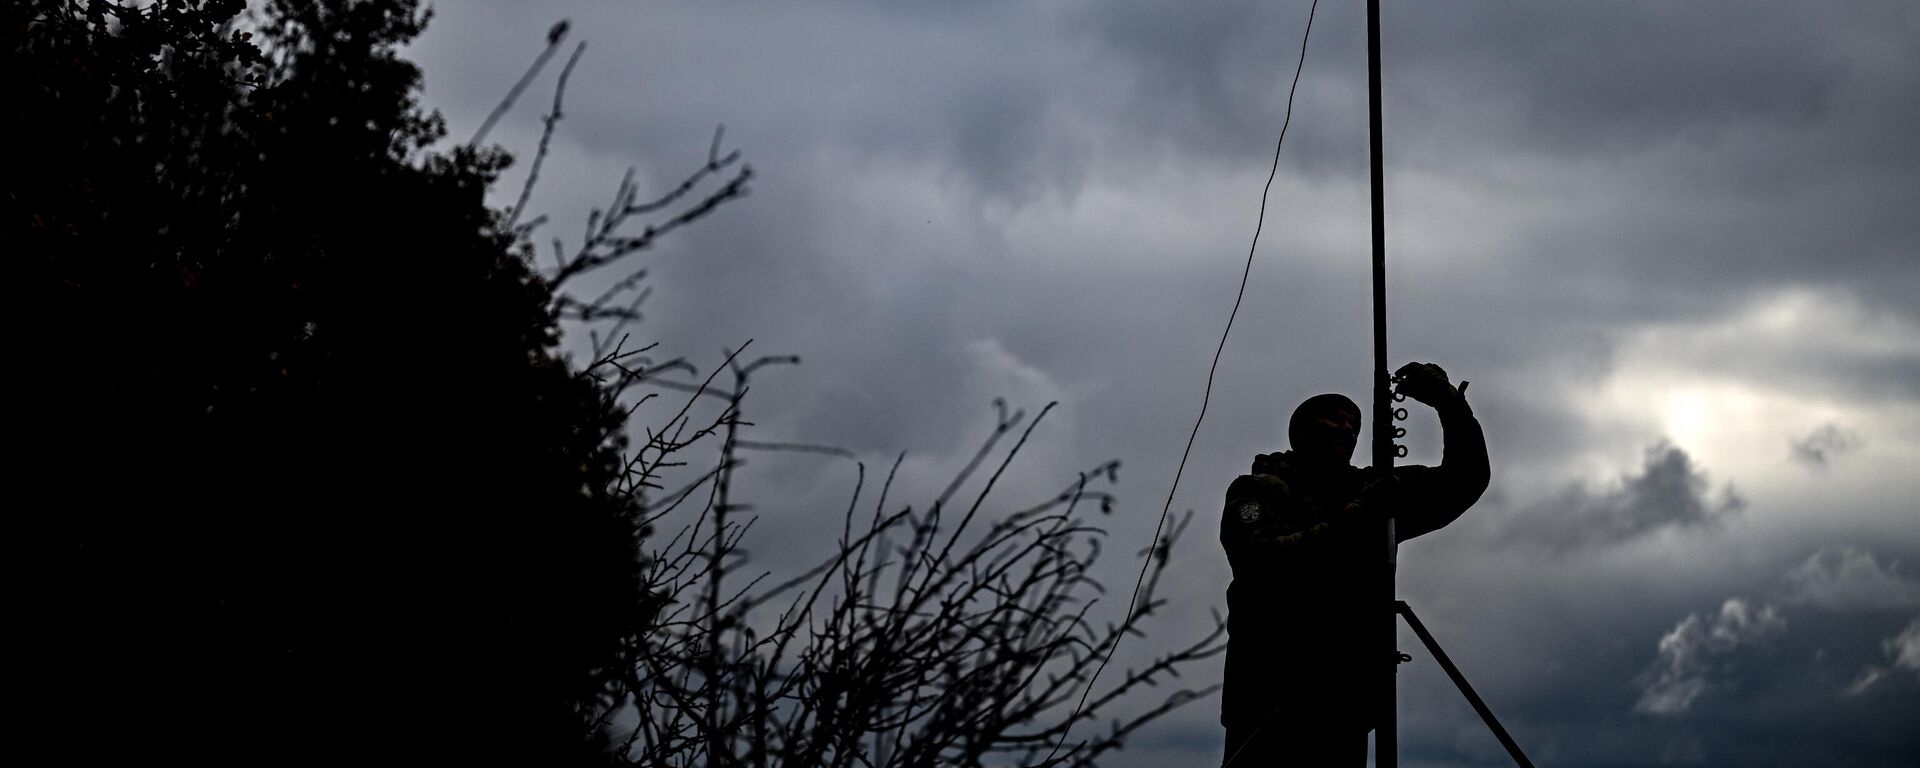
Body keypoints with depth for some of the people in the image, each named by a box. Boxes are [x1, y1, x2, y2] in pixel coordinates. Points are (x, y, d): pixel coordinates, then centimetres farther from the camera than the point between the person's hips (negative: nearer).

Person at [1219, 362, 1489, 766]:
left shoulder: (1372, 492, 21)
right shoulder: (1259, 489, 7)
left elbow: (1466, 480, 19)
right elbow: (1259, 565, -12)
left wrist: (1449, 404, 5)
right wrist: (1348, 524, -18)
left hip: (1348, 693, 4)